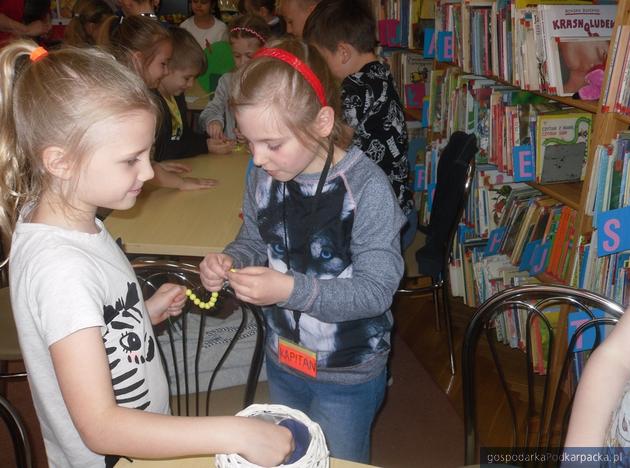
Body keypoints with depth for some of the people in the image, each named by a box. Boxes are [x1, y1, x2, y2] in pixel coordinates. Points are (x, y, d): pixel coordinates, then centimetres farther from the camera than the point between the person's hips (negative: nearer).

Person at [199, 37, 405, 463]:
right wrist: (229, 261, -16)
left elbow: (376, 290, -25)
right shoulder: (265, 175, -10)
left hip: (348, 375, -5)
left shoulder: (366, 186, -27)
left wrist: (292, 289, -36)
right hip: (282, 361, 6)